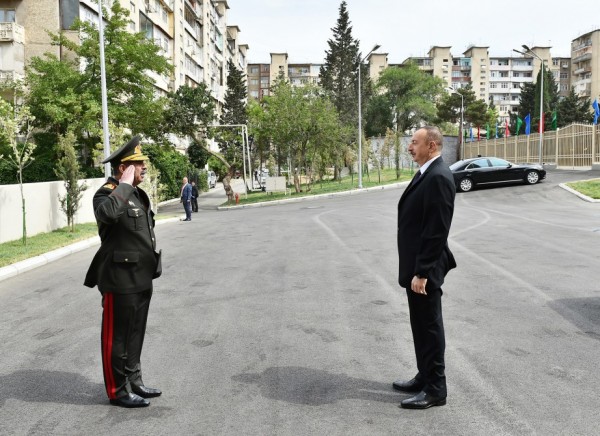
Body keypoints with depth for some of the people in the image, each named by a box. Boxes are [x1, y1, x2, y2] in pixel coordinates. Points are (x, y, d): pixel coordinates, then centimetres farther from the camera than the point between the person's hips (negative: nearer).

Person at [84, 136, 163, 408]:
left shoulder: (137, 194, 14)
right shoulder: (107, 194, -14)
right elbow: (107, 213, -40)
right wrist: (125, 183, -27)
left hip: (142, 278, 9)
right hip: (121, 280, -9)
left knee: (135, 334, 18)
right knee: (117, 337, 4)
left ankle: (134, 382, 31)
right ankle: (118, 391, 16)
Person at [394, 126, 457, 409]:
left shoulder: (438, 177, -20)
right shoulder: (427, 173, 12)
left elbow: (437, 230, -24)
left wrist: (422, 272, -23)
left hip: (424, 268, -10)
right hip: (416, 264, 10)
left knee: (429, 327, 2)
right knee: (421, 325, 19)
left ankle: (435, 389, 17)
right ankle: (425, 378, 33)